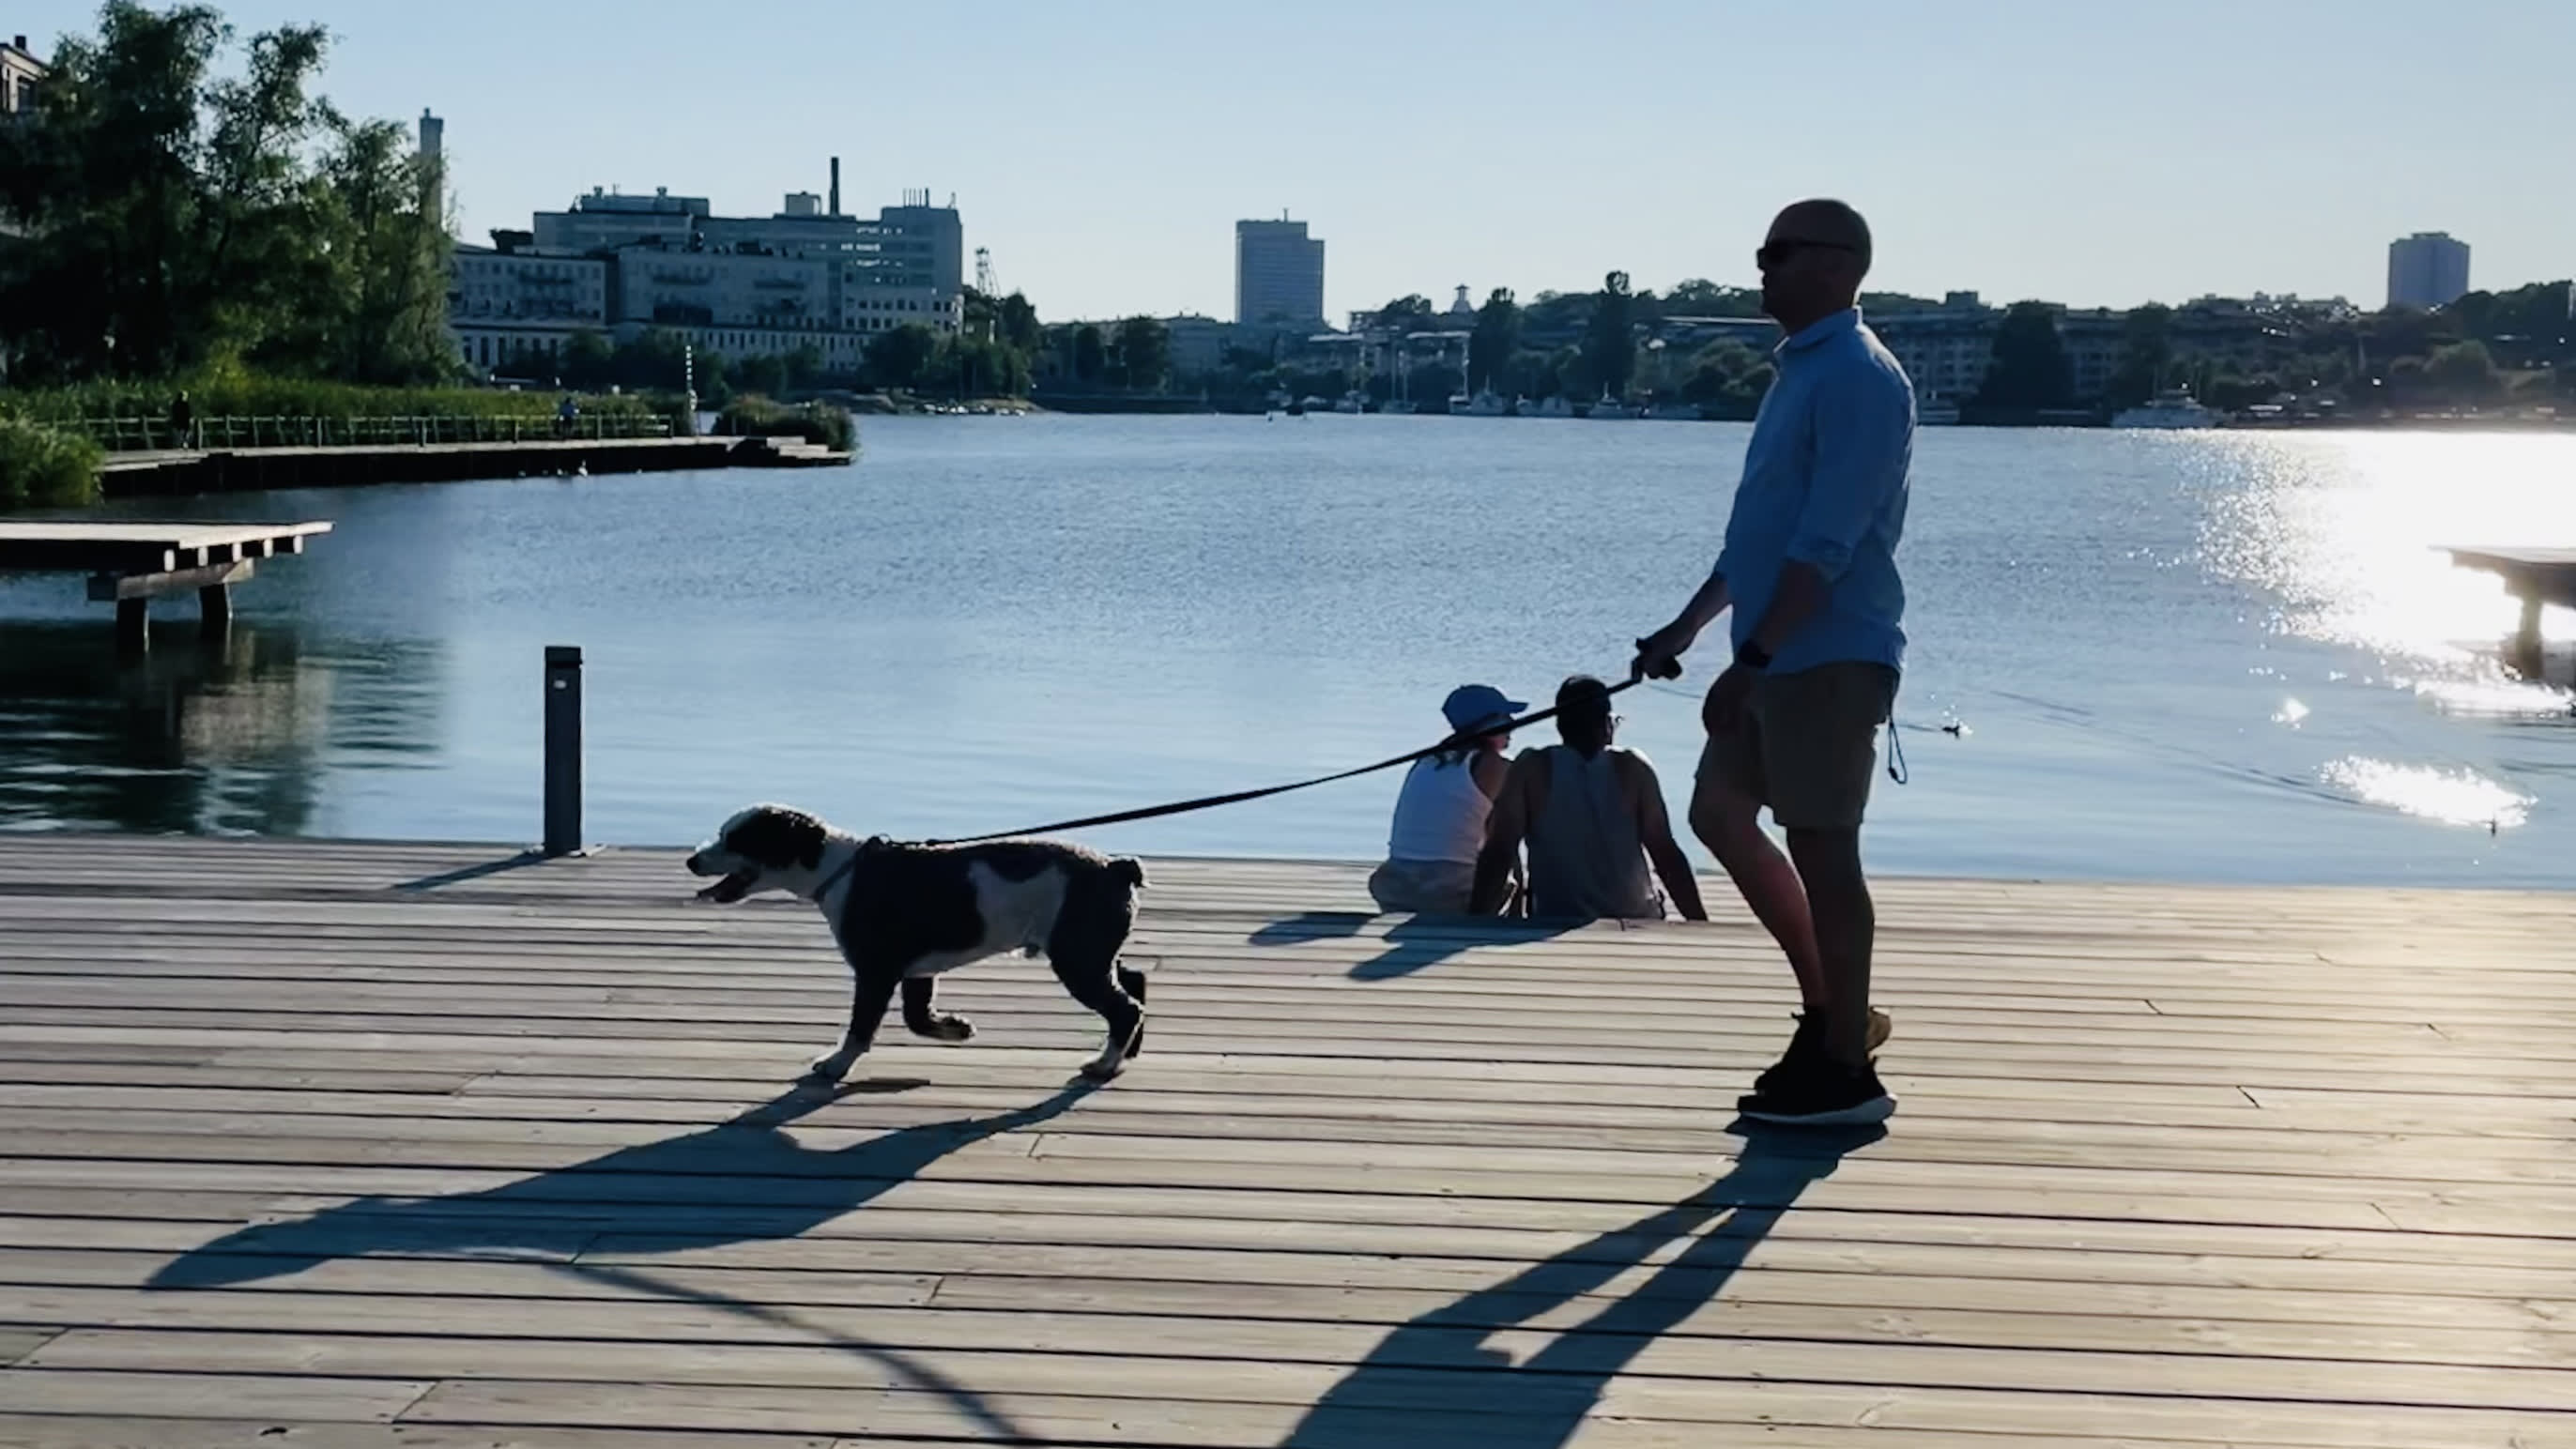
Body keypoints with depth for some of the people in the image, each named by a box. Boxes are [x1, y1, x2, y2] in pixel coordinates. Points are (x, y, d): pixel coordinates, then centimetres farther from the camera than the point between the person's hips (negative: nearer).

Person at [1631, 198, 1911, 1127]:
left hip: (1828, 658, -10)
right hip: (1777, 657, 10)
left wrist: (1750, 658, -24)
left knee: (1821, 849, -4)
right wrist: (1685, 629, 22)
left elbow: (1826, 545, -22)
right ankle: (1832, 1009, 23)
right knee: (1720, 814, 14)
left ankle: (1844, 1069, 6)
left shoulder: (1856, 378, -15)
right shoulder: (1800, 369, 16)